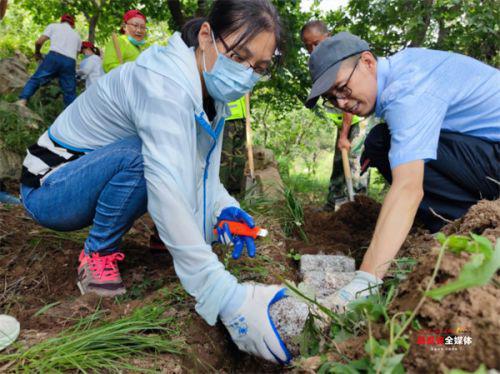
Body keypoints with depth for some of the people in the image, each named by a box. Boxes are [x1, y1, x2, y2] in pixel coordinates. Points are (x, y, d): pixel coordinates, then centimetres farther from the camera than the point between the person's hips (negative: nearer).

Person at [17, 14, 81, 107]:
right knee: (70, 93, 5)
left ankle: (22, 101, -15)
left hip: (54, 57, -2)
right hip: (70, 62, 2)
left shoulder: (53, 26, 22)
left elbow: (39, 42, 12)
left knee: (35, 79, 2)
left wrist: (37, 53, 30)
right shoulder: (77, 35, 31)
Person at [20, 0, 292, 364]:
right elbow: (168, 194, -44)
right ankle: (98, 253, -8)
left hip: (92, 177, 8)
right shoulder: (162, 82, -32)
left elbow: (199, 167, 0)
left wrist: (224, 206, -21)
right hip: (48, 187, -7)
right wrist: (228, 297, -49)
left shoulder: (210, 90, -6)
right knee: (142, 153, -33)